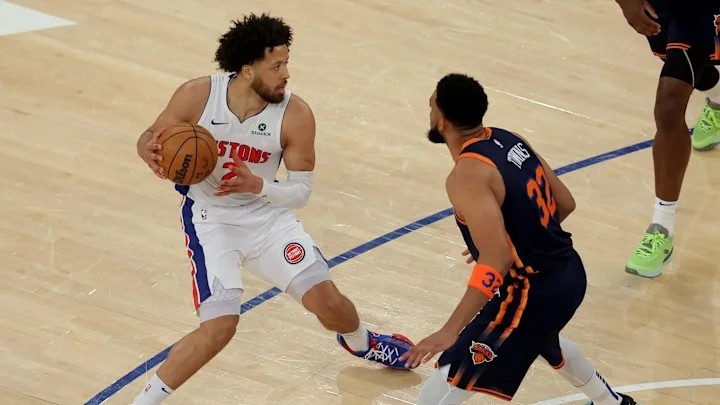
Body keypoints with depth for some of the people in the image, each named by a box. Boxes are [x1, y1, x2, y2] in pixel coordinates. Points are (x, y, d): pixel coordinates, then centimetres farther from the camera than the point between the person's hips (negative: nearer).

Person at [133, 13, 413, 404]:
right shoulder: (197, 96, -21)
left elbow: (301, 191, -11)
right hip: (210, 217, -2)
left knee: (327, 299, -1)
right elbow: (150, 138, -6)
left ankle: (360, 342, 37)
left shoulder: (295, 115, -19)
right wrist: (151, 153, -31)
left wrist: (258, 185, -32)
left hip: (266, 214, 3)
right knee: (220, 325, -20)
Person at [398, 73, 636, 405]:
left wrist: (450, 331, -33)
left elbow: (497, 263, -30)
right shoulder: (510, 140, 3)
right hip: (569, 274, 9)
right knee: (544, 340, 42)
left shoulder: (467, 176, -22)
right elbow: (565, 204, 13)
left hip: (531, 292, -9)